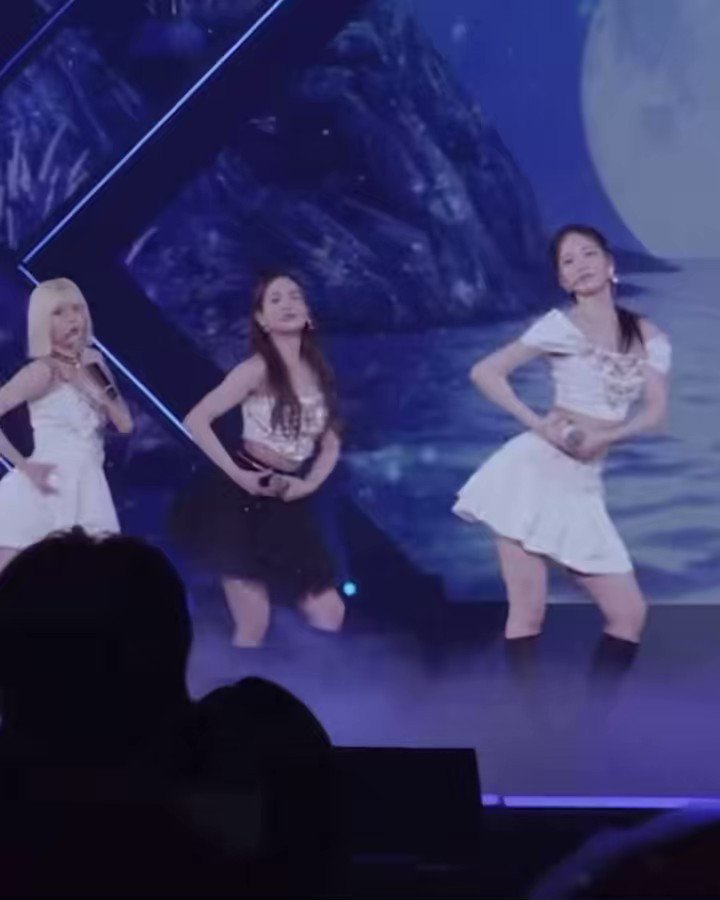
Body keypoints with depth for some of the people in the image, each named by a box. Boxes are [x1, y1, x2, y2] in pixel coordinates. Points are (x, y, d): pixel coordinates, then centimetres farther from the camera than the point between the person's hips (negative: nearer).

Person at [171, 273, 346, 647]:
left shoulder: (318, 372, 8)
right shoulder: (257, 370, -11)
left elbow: (331, 444, 13)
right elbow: (195, 421, -16)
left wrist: (308, 484, -5)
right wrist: (237, 475, -19)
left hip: (287, 504, 6)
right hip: (242, 497, -6)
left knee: (330, 616, 4)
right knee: (253, 626, -7)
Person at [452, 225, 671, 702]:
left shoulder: (649, 336, 11)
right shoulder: (561, 325, 0)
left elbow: (656, 412, -1)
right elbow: (484, 372, -5)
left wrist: (603, 436, -17)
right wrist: (537, 424, -12)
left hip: (582, 483, 5)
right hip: (537, 468, -4)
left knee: (630, 613, -1)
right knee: (529, 609, -7)